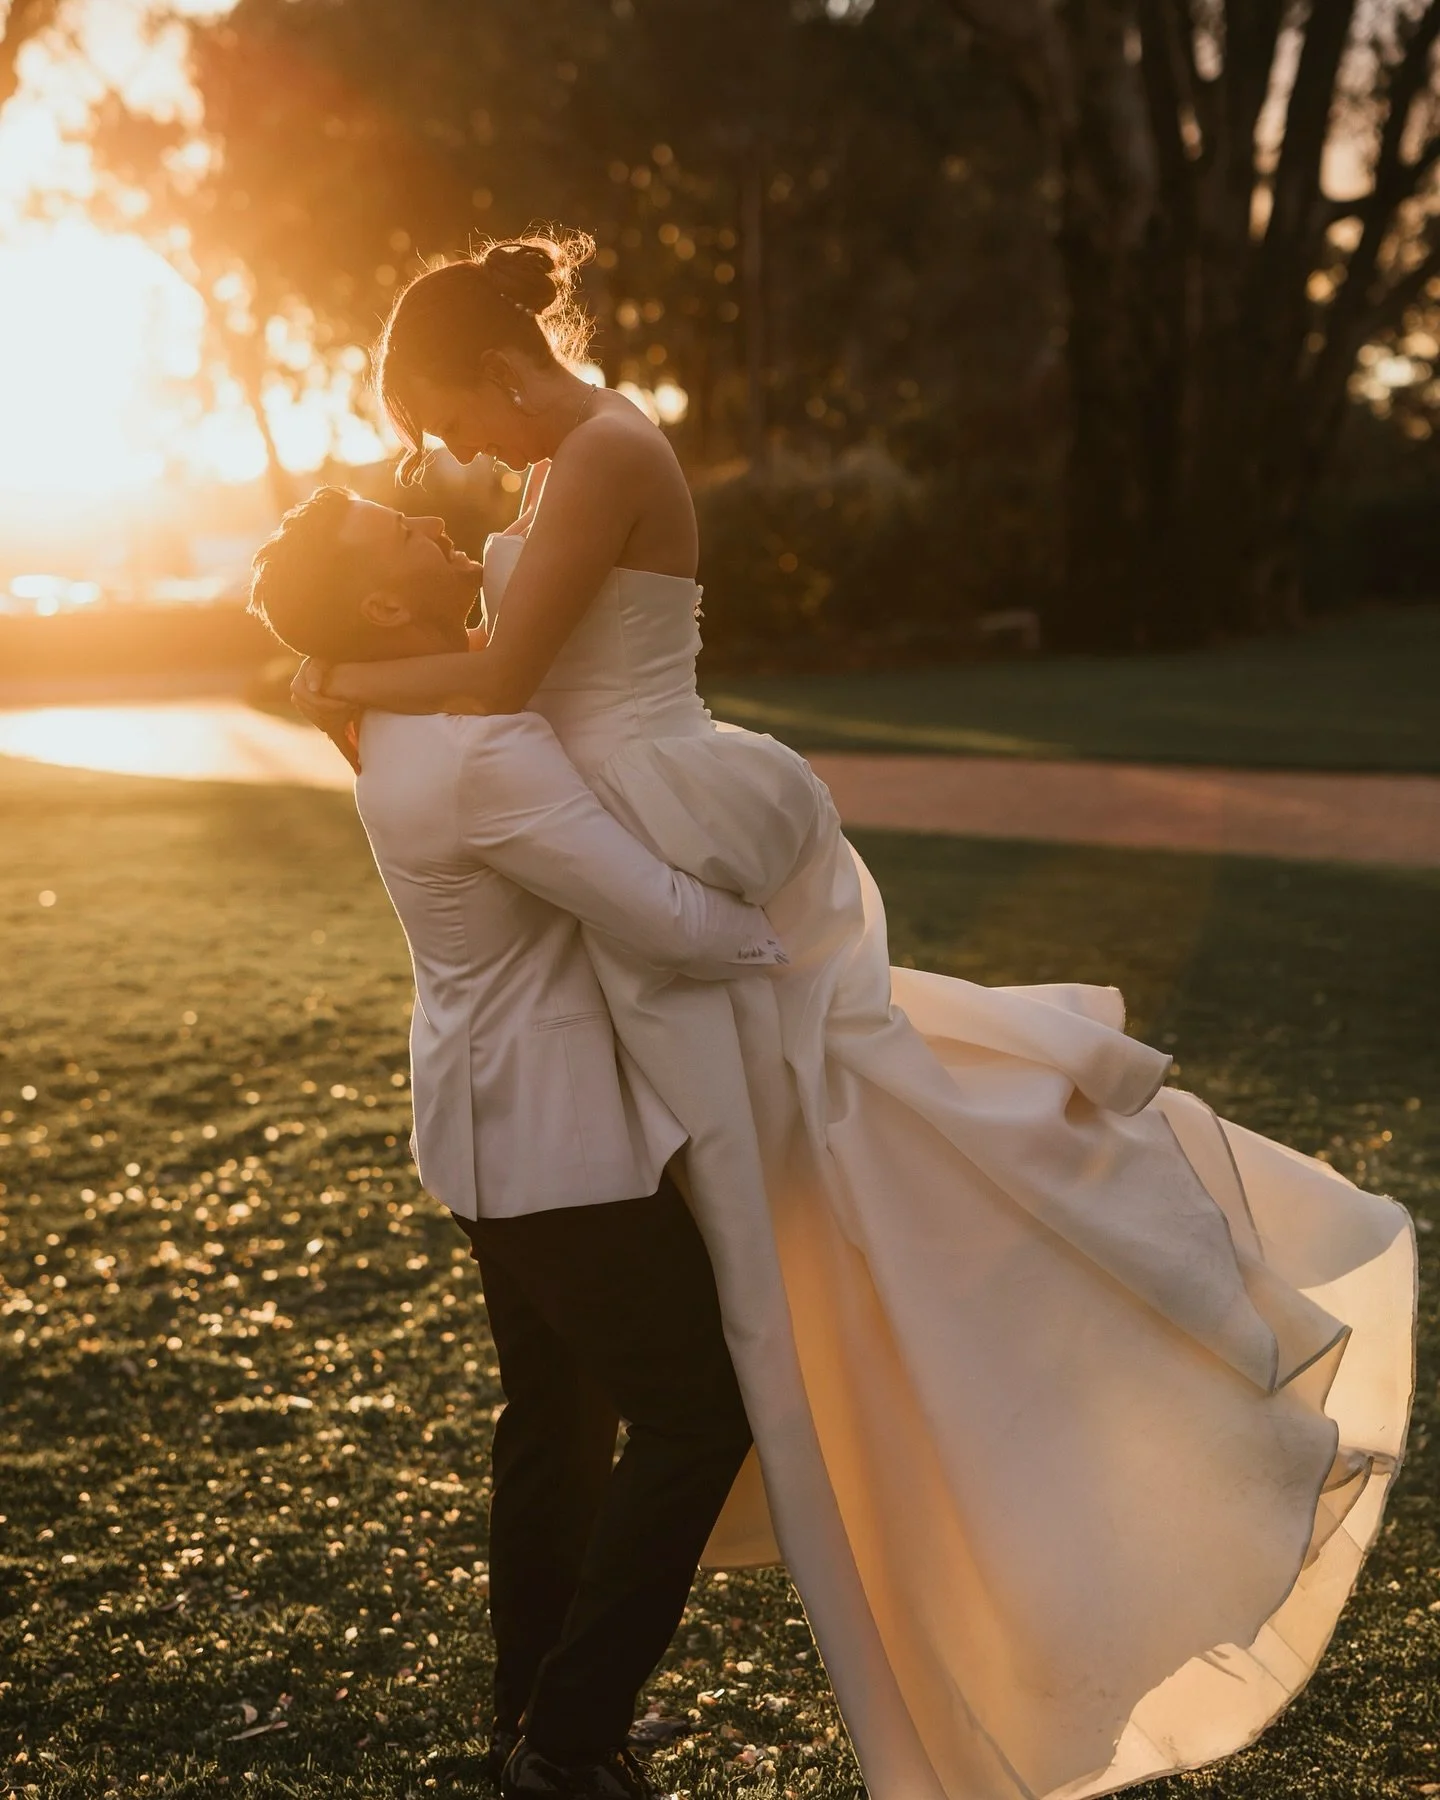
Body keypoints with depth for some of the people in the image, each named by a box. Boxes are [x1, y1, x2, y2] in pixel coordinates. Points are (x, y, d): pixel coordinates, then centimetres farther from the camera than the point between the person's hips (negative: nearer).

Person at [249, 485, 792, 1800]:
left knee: (560, 1415, 19)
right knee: (696, 1410, -2)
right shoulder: (481, 753, -26)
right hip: (557, 1142, -10)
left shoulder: (405, 727, 5)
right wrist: (787, 939, -10)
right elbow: (669, 921, -27)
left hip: (498, 1125, 10)